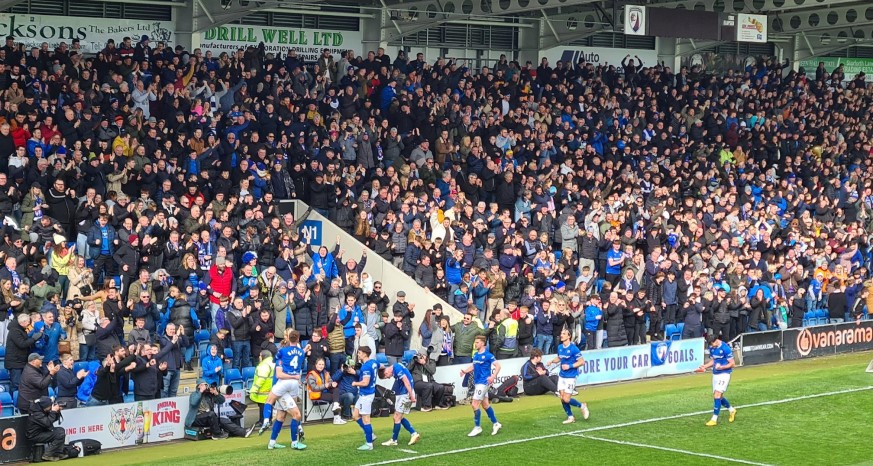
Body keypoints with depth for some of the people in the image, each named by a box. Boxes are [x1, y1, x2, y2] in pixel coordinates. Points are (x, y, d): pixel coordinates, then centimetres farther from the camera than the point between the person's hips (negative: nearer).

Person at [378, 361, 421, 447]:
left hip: (405, 394, -10)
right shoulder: (395, 367, 13)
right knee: (399, 418, 14)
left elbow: (406, 382, -22)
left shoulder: (396, 369, -18)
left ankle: (394, 440, 9)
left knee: (397, 418, 0)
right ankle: (414, 434, 13)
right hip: (402, 394, 10)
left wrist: (411, 396, -20)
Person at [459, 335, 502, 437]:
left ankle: (477, 427, 2)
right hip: (477, 382, 8)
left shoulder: (487, 355, -14)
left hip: (483, 383, -8)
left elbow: (498, 366, -14)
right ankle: (495, 424, 26)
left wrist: (493, 377, -27)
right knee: (485, 404, 15)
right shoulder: (475, 355, 9)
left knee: (475, 405, -9)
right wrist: (465, 371, 3)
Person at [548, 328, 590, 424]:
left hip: (570, 377, -6)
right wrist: (553, 361, 1)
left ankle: (582, 406, 17)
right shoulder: (560, 347, 4)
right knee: (562, 398, 4)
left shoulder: (574, 348, -16)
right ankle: (570, 417, 20)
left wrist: (570, 366, -21)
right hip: (561, 376, 7)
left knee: (566, 399, -9)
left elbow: (582, 361, -13)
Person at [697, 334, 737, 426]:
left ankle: (714, 419, -13)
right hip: (715, 374, 8)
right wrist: (705, 366, -1)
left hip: (724, 374, -8)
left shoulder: (725, 348, -17)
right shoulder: (712, 348, 5)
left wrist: (721, 367, -29)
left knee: (717, 395, -15)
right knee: (717, 396, 12)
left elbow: (732, 363, -14)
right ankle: (732, 410, 36)